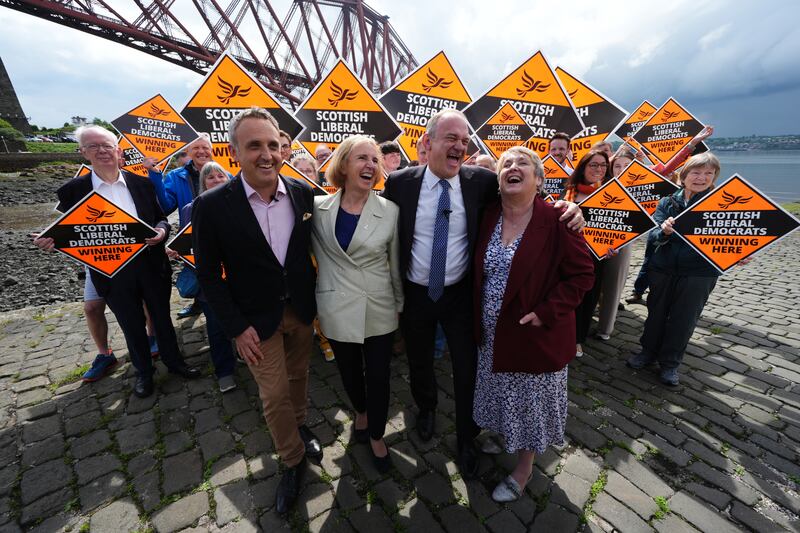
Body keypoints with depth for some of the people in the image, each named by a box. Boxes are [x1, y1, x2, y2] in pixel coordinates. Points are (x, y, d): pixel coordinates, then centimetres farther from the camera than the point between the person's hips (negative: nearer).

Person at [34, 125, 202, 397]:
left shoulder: (142, 184, 1)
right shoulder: (73, 190, -3)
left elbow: (161, 219, 7)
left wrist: (161, 230, -15)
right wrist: (53, 241, -19)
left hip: (151, 267, 1)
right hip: (113, 273, 0)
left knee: (162, 317, 14)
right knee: (132, 325, 15)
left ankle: (174, 361, 34)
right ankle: (144, 371, 36)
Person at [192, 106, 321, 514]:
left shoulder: (303, 193, -8)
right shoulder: (213, 205, -16)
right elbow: (208, 275, -9)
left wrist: (317, 296, 3)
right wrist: (237, 327, -11)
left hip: (301, 309, 3)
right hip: (257, 320, -2)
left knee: (298, 374, 23)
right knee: (274, 395, 8)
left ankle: (299, 425, 52)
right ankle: (293, 460, 34)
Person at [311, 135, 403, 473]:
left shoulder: (390, 211, -8)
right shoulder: (319, 208, -6)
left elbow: (395, 263, 0)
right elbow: (315, 251, 9)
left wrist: (400, 305, 7)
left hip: (379, 311, -1)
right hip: (337, 311, 2)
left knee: (378, 376, 11)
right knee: (349, 372, 22)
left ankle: (377, 437, 39)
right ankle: (360, 413, 54)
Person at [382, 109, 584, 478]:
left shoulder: (481, 181, -9)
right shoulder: (400, 182, -9)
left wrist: (566, 206, -17)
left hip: (460, 295, 0)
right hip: (414, 295, 1)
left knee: (467, 370, 12)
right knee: (419, 362, 22)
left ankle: (466, 440, 40)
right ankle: (427, 408, 56)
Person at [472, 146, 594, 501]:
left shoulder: (556, 219, -16)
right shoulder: (488, 216, -2)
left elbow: (583, 273, -12)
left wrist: (546, 313, -18)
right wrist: (479, 317, 3)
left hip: (534, 333, -4)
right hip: (492, 333, 5)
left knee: (531, 401, 16)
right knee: (503, 394, 24)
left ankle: (524, 467, 40)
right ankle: (503, 437, 52)